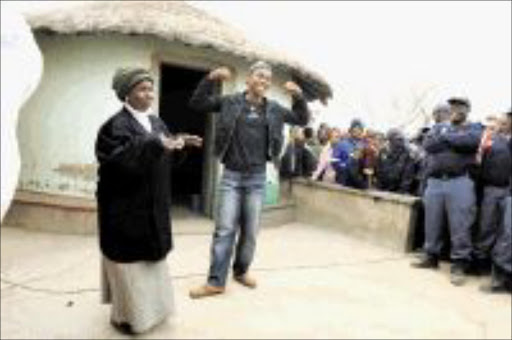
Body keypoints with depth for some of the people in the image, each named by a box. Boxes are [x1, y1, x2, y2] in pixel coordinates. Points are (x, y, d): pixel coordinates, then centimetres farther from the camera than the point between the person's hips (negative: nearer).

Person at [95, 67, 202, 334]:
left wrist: (180, 144, -6)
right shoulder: (116, 125, -14)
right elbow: (123, 159, -31)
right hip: (126, 208, -7)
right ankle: (125, 314, 23)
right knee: (130, 261, 4)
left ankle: (148, 304, 37)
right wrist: (156, 144, -43)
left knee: (151, 257, 18)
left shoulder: (156, 122, 10)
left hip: (152, 206, 8)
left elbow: (164, 158, 13)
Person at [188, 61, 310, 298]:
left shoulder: (274, 109, 6)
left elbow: (302, 120, 15)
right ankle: (216, 281, 8)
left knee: (250, 231, 10)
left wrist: (298, 96, -1)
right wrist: (211, 79, -13)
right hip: (231, 175, -2)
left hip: (257, 178, 3)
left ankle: (241, 271, 30)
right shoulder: (230, 102, -1)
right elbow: (197, 104, 0)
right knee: (225, 229, -2)